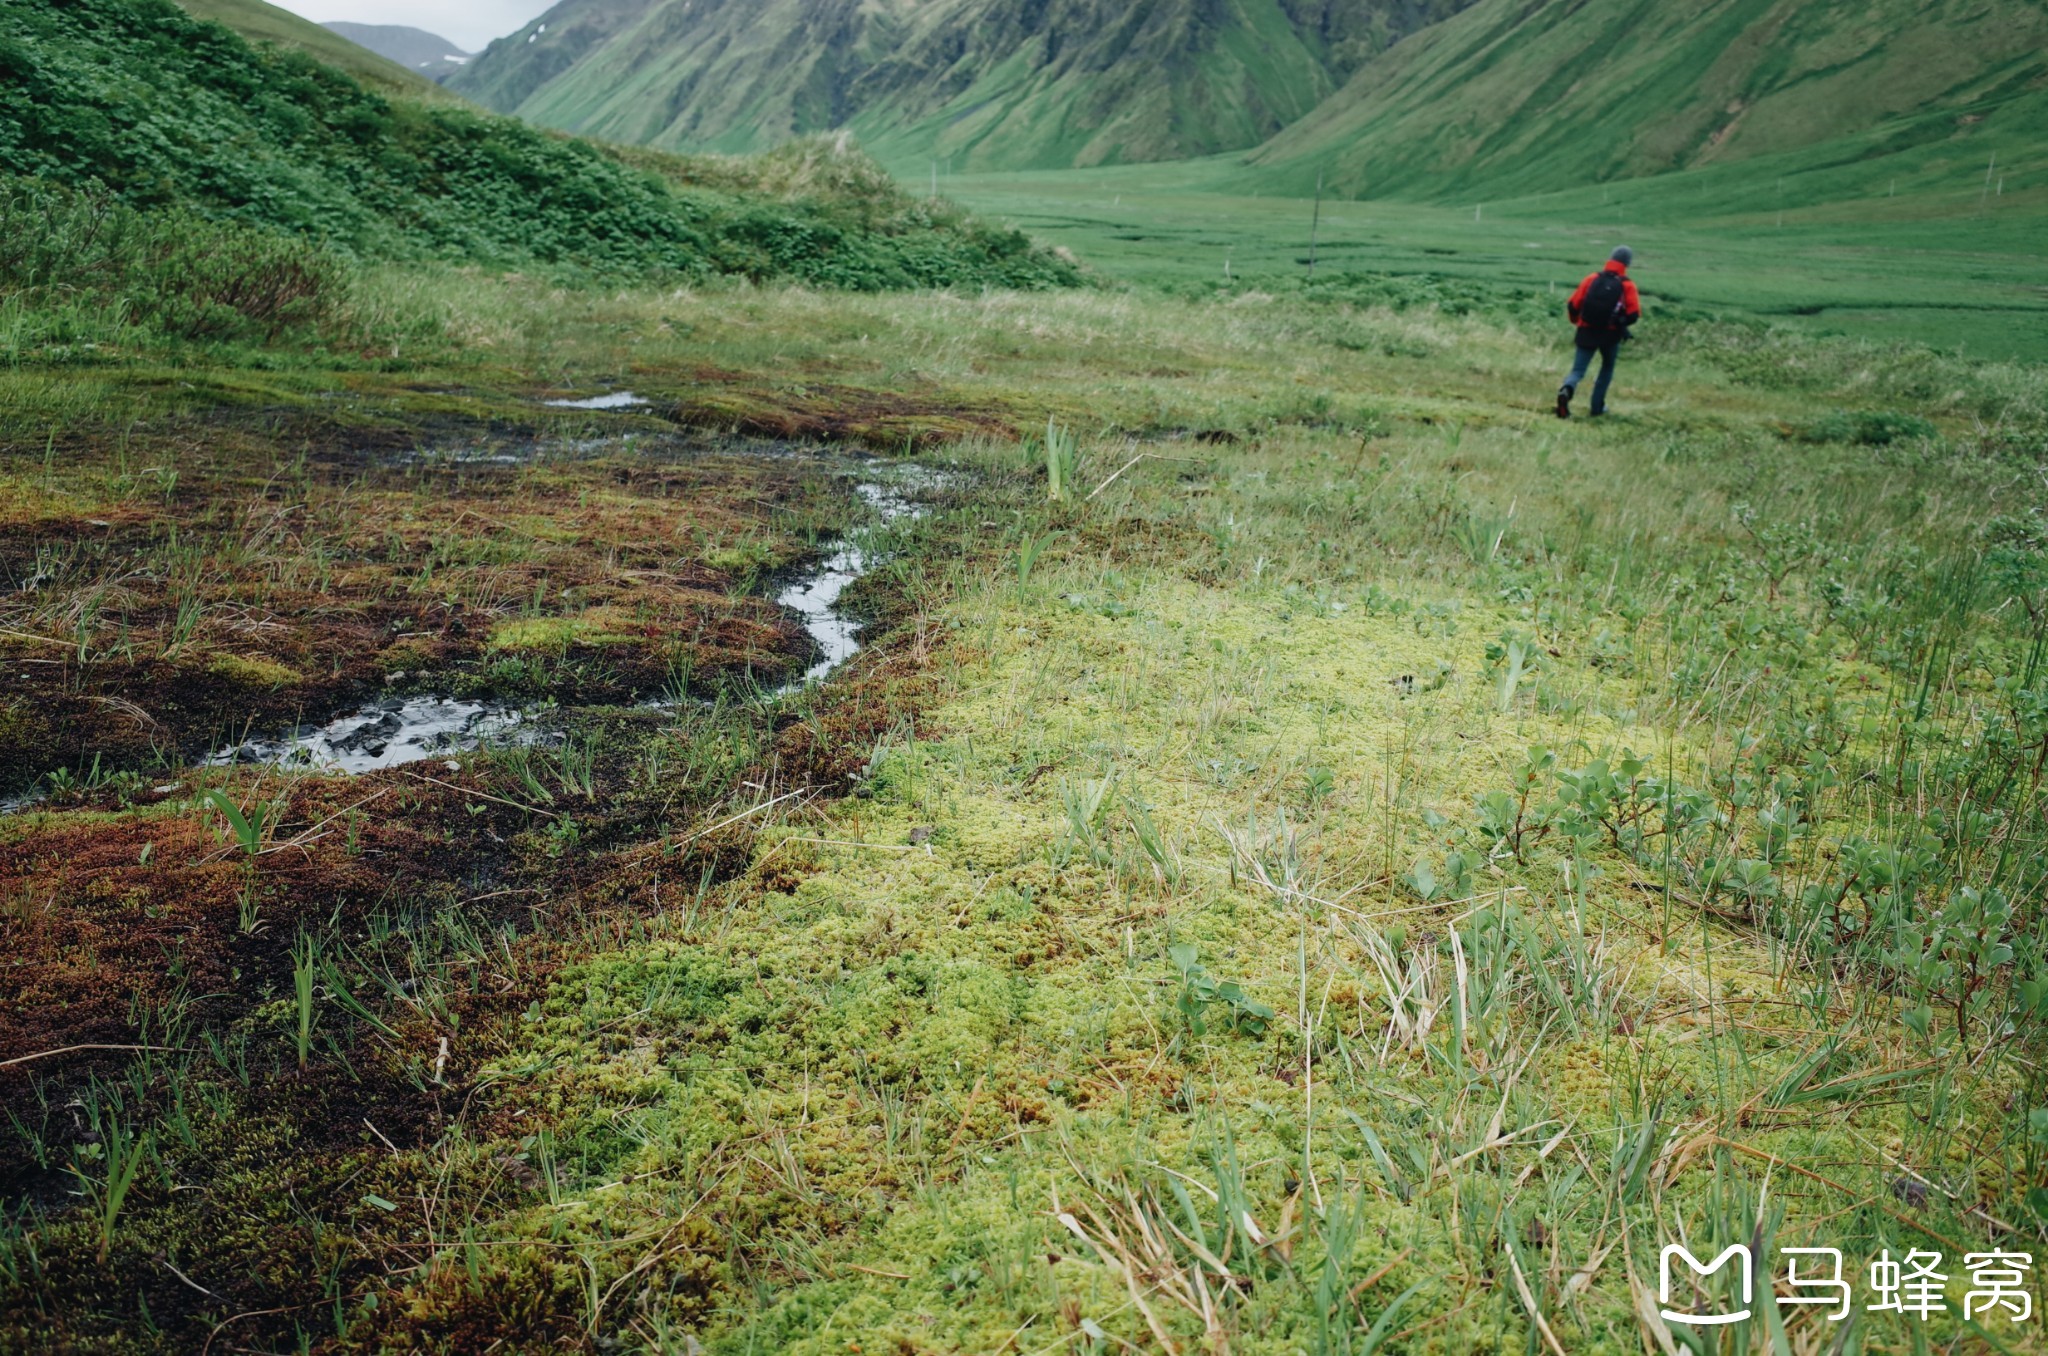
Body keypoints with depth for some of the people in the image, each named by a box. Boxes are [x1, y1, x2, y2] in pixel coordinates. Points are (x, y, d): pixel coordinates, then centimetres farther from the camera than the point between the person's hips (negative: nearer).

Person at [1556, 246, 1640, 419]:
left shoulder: (1592, 279, 1)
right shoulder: (1627, 286, -4)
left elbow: (1572, 305, -1)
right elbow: (1634, 315, -9)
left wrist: (1577, 321, 19)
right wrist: (1621, 323, 13)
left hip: (1587, 333, 1)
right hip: (1611, 335, -1)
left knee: (1578, 370, 2)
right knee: (1607, 368, 23)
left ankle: (1567, 390, -31)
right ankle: (1597, 406, 22)